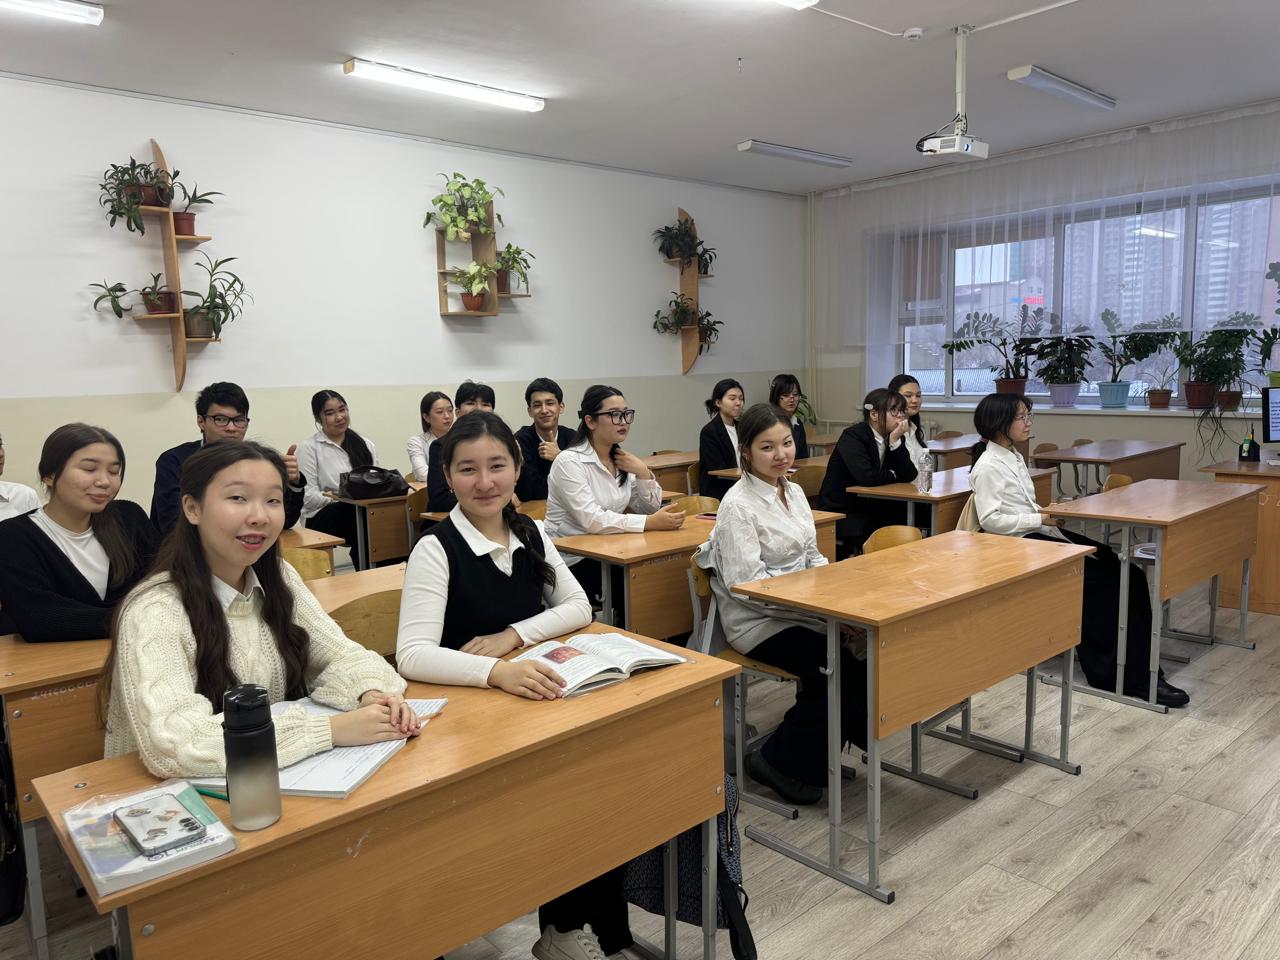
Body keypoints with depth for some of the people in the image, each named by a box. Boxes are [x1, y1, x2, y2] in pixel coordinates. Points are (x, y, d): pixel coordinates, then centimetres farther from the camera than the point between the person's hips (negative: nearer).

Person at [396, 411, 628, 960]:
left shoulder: (530, 534, 4)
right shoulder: (436, 550, -14)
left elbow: (578, 607, 3)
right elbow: (412, 655, -24)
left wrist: (513, 635, -14)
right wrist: (496, 672, -41)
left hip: (534, 699, 5)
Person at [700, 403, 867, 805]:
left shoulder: (794, 492, 8)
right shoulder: (737, 505, -15)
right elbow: (749, 585, -20)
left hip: (800, 610, 7)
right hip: (758, 622, -7)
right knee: (842, 667, -22)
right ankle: (782, 761, -2)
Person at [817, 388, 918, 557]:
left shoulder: (893, 438, 4)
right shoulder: (852, 437, -16)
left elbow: (909, 476, -6)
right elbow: (866, 477, -28)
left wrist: (895, 442, -16)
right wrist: (892, 475, -8)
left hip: (871, 508, 7)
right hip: (841, 513, -7)